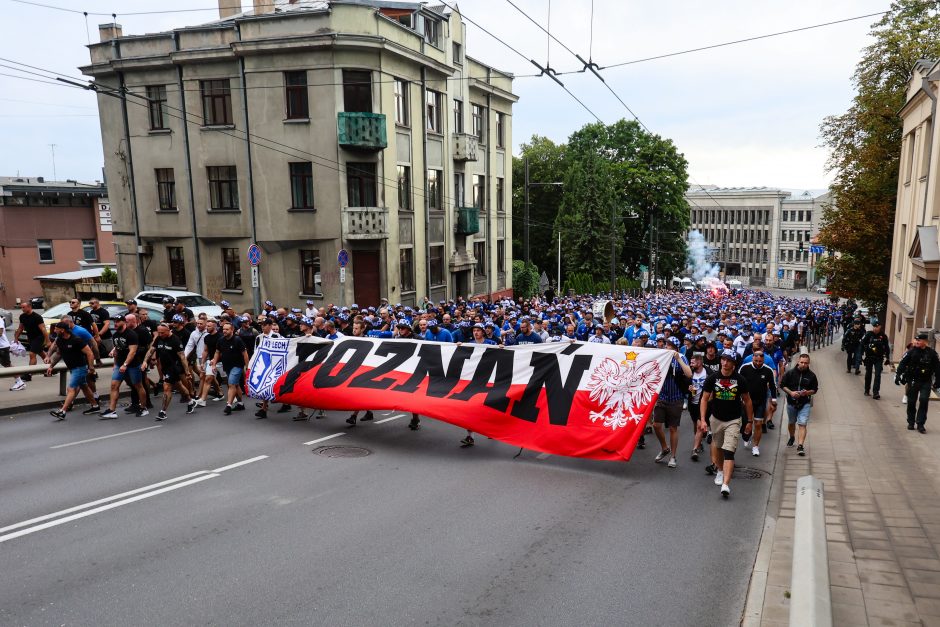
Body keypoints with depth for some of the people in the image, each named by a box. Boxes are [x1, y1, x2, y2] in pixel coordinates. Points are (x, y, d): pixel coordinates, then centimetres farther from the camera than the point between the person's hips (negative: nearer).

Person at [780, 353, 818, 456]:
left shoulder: (811, 375, -4)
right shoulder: (790, 373, -5)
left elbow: (815, 389, 5)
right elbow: (782, 385, 1)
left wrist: (807, 392, -16)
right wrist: (790, 392, -15)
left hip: (804, 404, -1)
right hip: (791, 402, 2)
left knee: (802, 424, -12)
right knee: (791, 422, 19)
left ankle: (800, 446, -15)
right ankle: (791, 438, 45)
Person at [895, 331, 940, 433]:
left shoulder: (932, 353, -2)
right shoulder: (911, 351, -4)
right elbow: (903, 363, -4)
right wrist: (898, 375, -11)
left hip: (926, 382, -1)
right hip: (912, 381, 1)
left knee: (924, 400, -11)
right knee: (911, 402, 6)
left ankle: (920, 424, -3)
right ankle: (911, 423, 20)